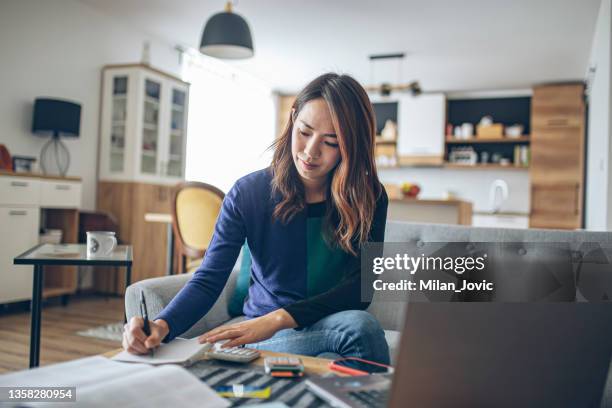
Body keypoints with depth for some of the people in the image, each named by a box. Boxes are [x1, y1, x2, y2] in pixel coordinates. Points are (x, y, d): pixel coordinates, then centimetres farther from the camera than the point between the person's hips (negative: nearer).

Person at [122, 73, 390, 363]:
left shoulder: (369, 198, -6)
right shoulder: (248, 193, -7)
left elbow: (360, 287, -14)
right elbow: (208, 280, -12)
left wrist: (280, 318, -28)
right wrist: (162, 326, -33)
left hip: (331, 324, 2)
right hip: (263, 333, -2)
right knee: (358, 327, -33)